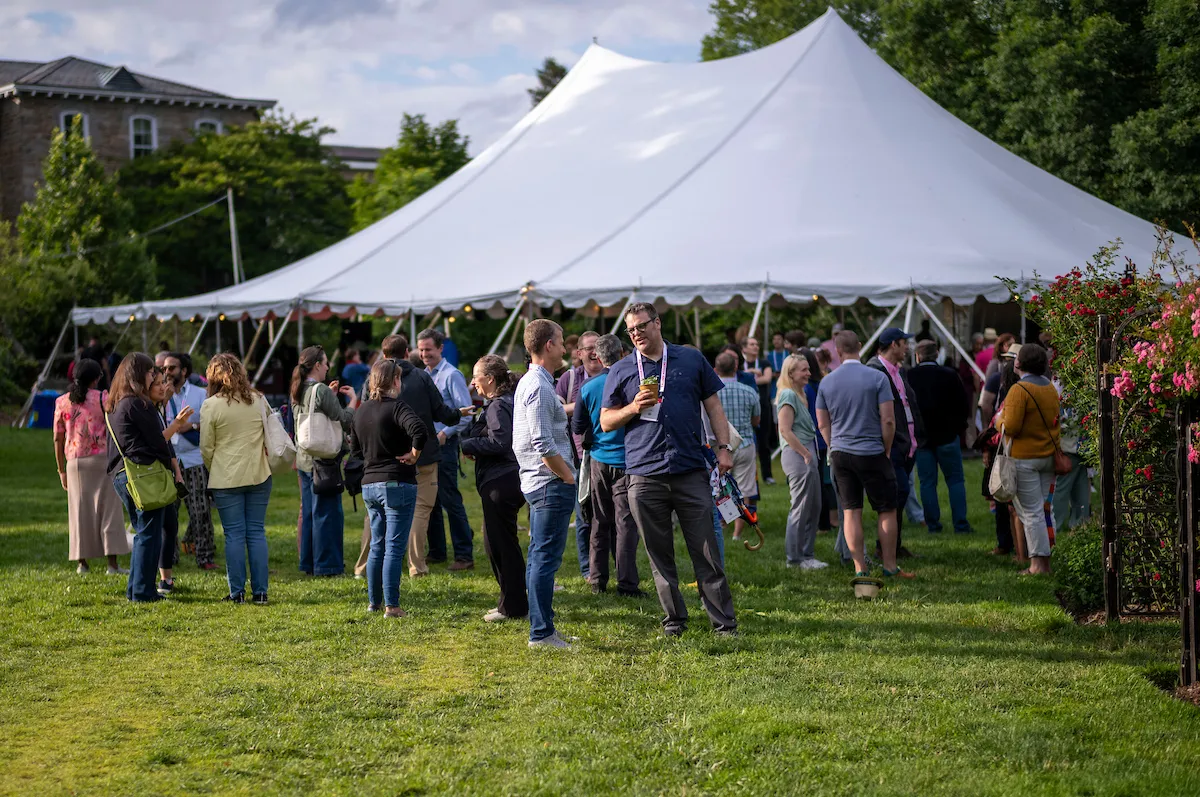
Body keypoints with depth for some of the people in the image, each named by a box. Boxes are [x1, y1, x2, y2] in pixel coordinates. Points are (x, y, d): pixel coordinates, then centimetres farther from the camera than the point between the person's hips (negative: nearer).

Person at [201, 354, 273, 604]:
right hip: (259, 476, 3)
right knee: (257, 533, 7)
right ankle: (260, 592, 6)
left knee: (234, 535, 3)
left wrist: (214, 472, 14)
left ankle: (237, 592, 4)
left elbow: (206, 448, -3)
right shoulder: (259, 400, 4)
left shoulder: (211, 406, -7)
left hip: (226, 480, -3)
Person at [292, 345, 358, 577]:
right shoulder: (321, 390, -15)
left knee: (308, 511, 14)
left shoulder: (297, 392, 9)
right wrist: (353, 399, 2)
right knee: (327, 512, -2)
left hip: (303, 459, 8)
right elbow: (345, 421, -14)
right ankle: (326, 564, 1)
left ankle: (308, 562, 19)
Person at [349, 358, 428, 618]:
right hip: (397, 484, -7)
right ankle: (391, 606, -3)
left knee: (377, 546, 17)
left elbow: (354, 449, 19)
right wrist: (413, 455, -16)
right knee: (395, 547, -3)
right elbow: (420, 431, -30)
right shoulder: (396, 407, -13)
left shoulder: (361, 410, 10)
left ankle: (374, 602, 21)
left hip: (370, 484, 7)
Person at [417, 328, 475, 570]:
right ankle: (436, 551, 19)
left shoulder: (451, 375, -8)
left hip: (444, 444, -7)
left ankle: (464, 555, -5)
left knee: (450, 500, -8)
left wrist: (445, 433, -18)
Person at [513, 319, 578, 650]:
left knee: (540, 558, 13)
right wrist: (568, 476, -13)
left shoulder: (529, 383, 17)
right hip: (551, 483, -11)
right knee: (546, 558, -8)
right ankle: (541, 633, -7)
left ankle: (541, 627, 19)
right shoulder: (539, 387, -16)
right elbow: (543, 444, -22)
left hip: (538, 482, 11)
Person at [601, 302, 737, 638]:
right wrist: (633, 408, -8)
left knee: (706, 551, -2)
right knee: (659, 554, 5)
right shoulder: (621, 371, 10)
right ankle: (674, 618, 16)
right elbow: (606, 422, 11)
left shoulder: (692, 360, 10)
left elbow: (713, 405, 13)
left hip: (691, 471, -1)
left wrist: (723, 447, 3)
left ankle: (724, 621, 1)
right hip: (645, 476, 1)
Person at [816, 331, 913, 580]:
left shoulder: (827, 382, 2)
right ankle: (890, 566, 10)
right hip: (872, 453, -4)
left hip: (840, 454, 4)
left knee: (850, 511, 6)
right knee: (887, 510, 7)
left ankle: (860, 568, 5)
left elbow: (823, 424, 7)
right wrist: (887, 450, 2)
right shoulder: (877, 378, -9)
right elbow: (888, 420, -11)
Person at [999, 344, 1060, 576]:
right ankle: (1044, 561, 15)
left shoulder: (1020, 389, -16)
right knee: (1042, 509, 14)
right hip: (1048, 456, 7)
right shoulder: (1050, 388, 8)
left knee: (1031, 512, -3)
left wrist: (1000, 421, 0)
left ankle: (1038, 563, -2)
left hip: (1024, 458, -7)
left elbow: (1011, 427, -20)